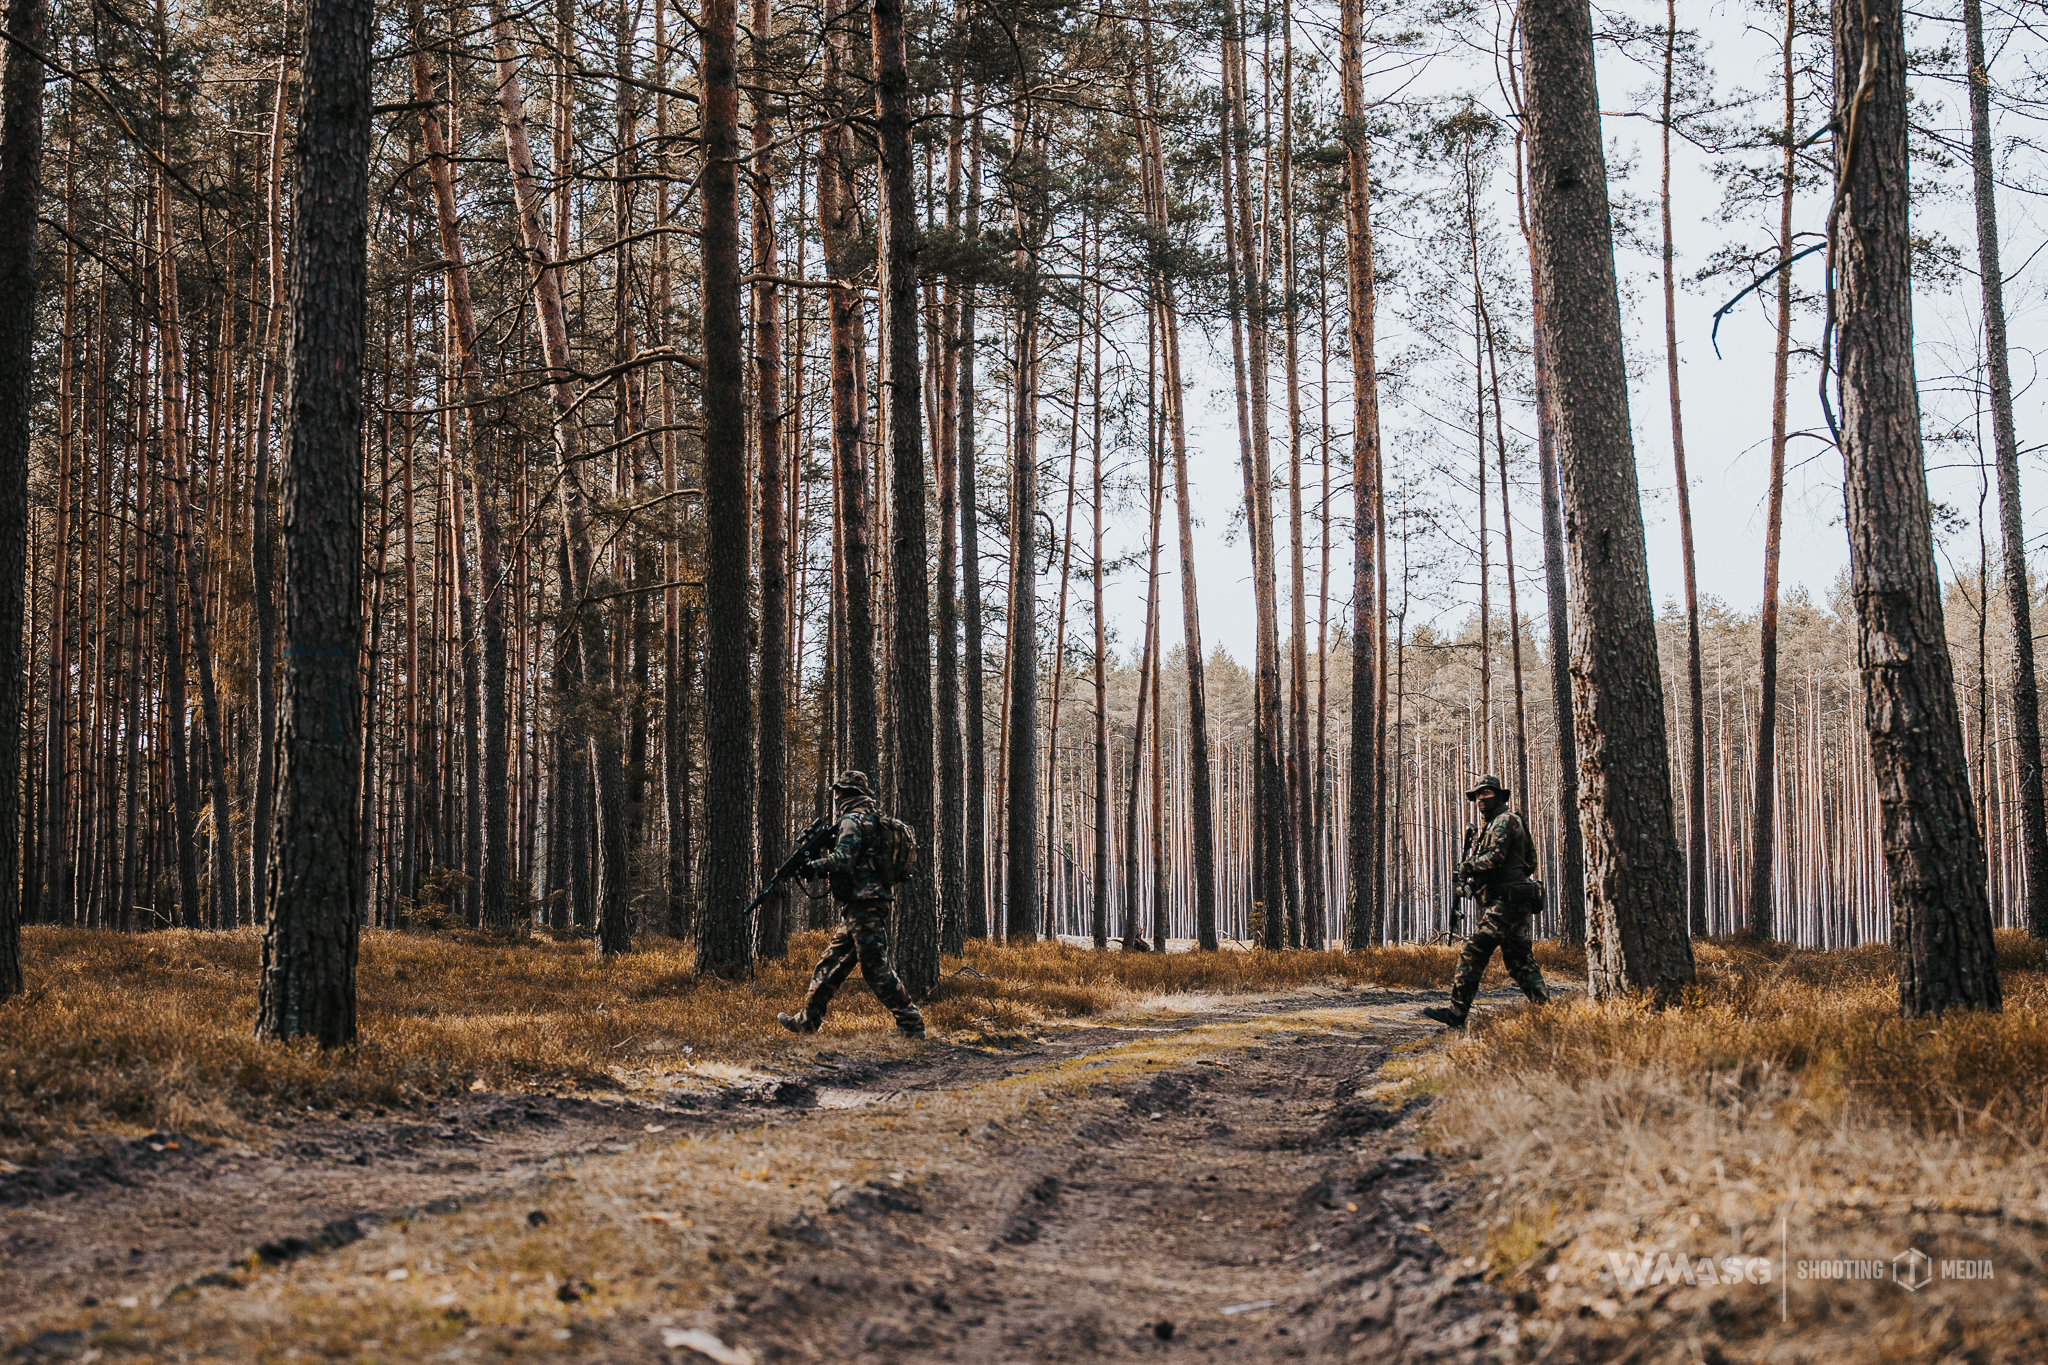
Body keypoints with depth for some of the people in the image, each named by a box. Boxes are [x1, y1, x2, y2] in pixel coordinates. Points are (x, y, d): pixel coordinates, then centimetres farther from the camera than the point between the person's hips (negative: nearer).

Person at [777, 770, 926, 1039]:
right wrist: (823, 869, 18)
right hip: (870, 903, 10)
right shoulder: (874, 818, 19)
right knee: (832, 962, 13)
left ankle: (911, 1024, -8)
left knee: (876, 968, -9)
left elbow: (843, 859, -21)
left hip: (862, 906, -10)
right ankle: (807, 1020, 18)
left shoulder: (853, 819, -10)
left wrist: (813, 867, -7)